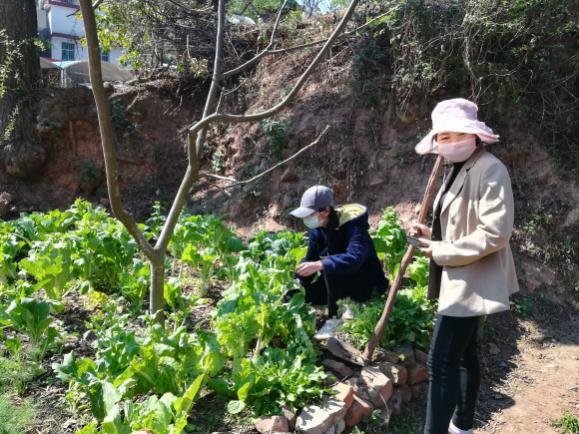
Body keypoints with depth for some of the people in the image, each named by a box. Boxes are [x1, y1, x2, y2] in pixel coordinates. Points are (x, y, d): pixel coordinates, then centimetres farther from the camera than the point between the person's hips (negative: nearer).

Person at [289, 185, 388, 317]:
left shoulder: (353, 226, -27)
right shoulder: (317, 229, -4)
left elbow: (354, 258, -44)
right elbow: (309, 260, 2)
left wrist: (321, 265, -55)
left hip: (367, 285, -7)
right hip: (339, 283, 8)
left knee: (330, 268, -34)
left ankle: (334, 319, -18)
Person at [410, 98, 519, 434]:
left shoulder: (490, 169, -18)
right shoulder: (460, 170, 13)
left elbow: (495, 232, -24)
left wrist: (443, 253, -19)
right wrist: (432, 234, 5)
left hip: (472, 282, -10)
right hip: (459, 280, 10)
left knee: (441, 361, -10)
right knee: (464, 355, 19)